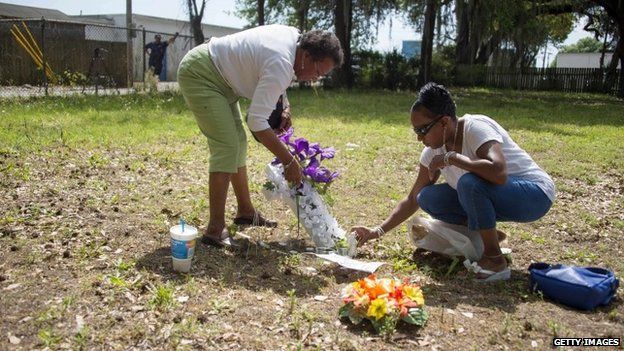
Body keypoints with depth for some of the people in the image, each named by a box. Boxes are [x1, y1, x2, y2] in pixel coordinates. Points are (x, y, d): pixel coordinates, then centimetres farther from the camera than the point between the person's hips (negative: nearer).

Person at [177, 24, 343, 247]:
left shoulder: (295, 37, -2)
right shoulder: (281, 64, -31)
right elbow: (257, 122, -34)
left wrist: (285, 107, 1)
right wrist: (289, 162, -28)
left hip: (219, 78, 11)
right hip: (199, 74, -11)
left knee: (237, 142, 12)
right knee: (227, 147, -18)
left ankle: (245, 212, 23)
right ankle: (215, 230, -14)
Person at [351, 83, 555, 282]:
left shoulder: (476, 128, -25)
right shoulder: (433, 150, -5)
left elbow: (498, 173, -43)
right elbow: (413, 199, 0)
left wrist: (451, 158, -32)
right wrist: (378, 231, -8)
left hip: (535, 194, -7)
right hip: (488, 196, 7)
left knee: (469, 182, -35)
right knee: (428, 198, -8)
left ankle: (494, 260, -17)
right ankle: (488, 234, 4)